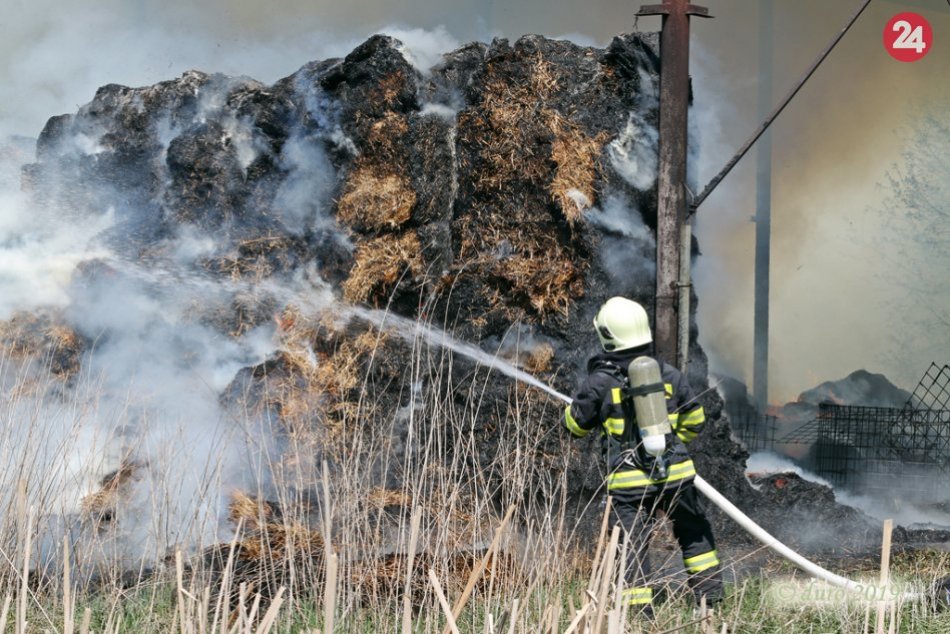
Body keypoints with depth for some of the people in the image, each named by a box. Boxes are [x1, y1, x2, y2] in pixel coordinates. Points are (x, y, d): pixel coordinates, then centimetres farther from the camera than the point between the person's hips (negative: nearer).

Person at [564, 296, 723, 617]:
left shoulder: (600, 382, -9)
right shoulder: (668, 374, 3)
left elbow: (576, 424, 6)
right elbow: (694, 421, 14)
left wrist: (574, 405, 28)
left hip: (629, 481, -4)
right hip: (675, 473, 4)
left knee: (631, 545, 2)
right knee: (693, 531, 24)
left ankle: (639, 609, -2)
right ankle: (710, 591, 31)